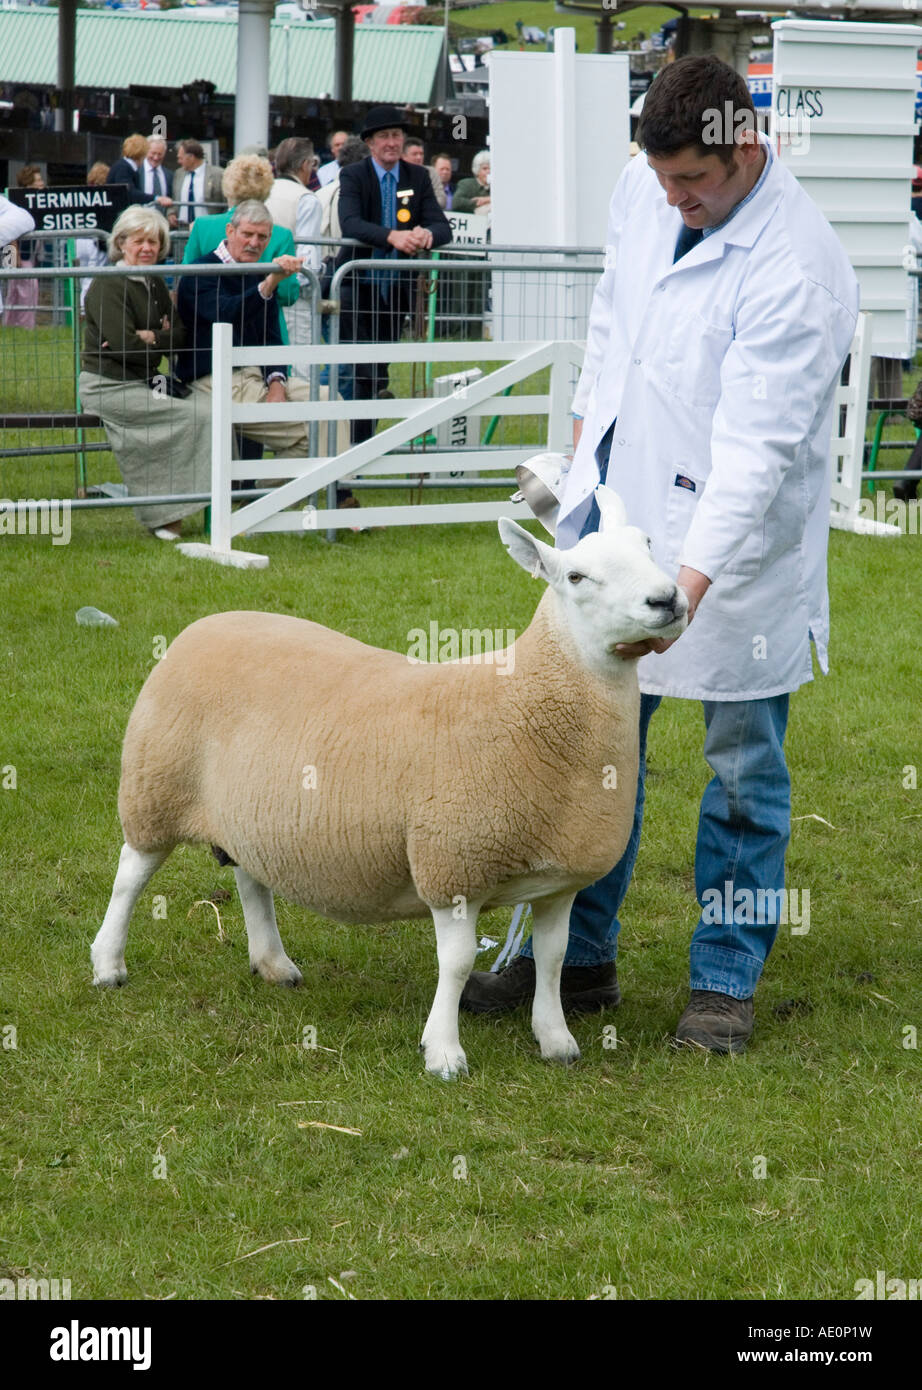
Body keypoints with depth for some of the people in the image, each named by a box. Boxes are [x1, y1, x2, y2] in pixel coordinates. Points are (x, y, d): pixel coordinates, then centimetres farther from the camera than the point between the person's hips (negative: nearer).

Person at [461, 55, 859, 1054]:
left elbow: (756, 448, -29)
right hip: (620, 503, 7)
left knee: (742, 768, 6)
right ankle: (578, 955, 26)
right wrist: (586, 420, 22)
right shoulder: (644, 191, -2)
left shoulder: (796, 270, -25)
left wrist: (690, 580, -35)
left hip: (735, 536, -7)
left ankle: (725, 981, 20)